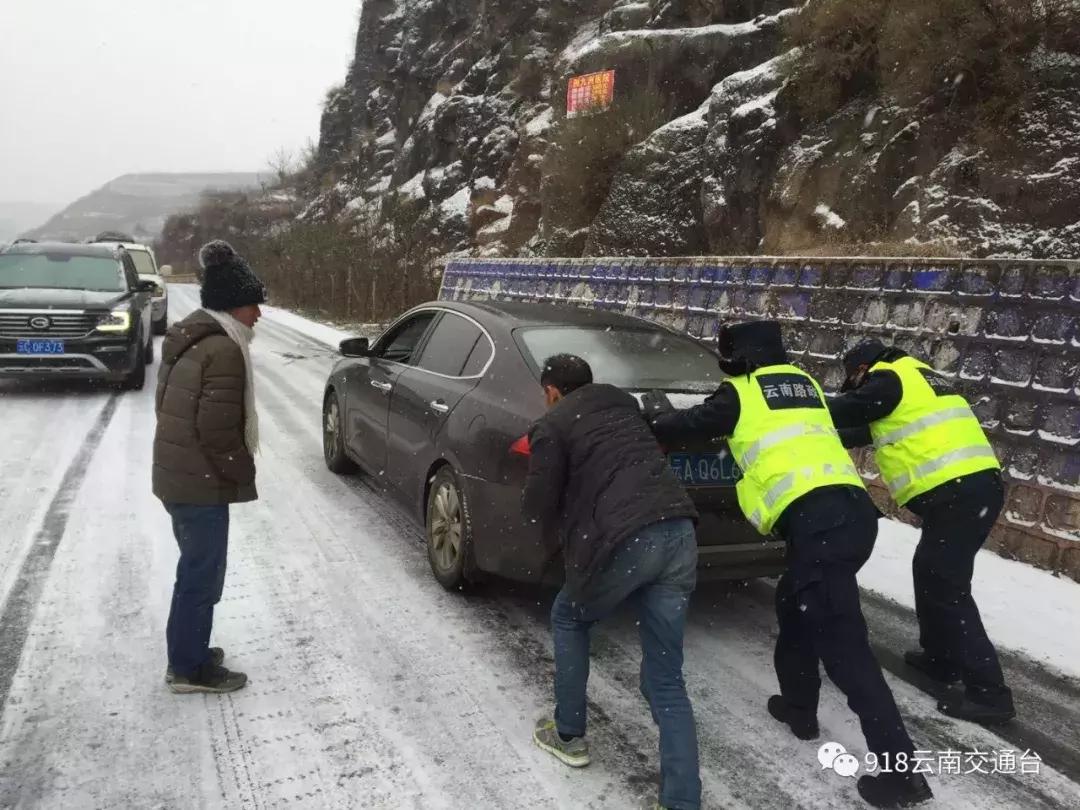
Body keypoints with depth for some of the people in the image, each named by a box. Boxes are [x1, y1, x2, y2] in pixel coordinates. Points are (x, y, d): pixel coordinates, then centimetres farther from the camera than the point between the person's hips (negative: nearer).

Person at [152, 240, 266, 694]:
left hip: (176, 474, 10)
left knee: (195, 568, 21)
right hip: (202, 482, -10)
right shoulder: (224, 350, -20)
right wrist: (244, 473, -9)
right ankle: (189, 669, 16)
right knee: (203, 574, 3)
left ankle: (188, 652, 35)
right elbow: (218, 430, -24)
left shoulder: (188, 338, 11)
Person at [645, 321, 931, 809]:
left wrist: (654, 420, 34)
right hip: (853, 506, 8)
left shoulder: (742, 391, 6)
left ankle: (900, 769, -6)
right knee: (794, 605, 25)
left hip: (816, 516, -8)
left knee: (841, 643, -6)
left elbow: (692, 425, 13)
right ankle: (798, 707, 36)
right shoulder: (802, 382, 25)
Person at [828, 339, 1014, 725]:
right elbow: (877, 428, 29)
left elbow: (841, 412, 0)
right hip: (979, 484, 10)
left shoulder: (888, 380, -5)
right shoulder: (915, 376, 24)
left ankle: (988, 692, -3)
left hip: (954, 492, -10)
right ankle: (940, 657, 31)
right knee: (930, 573, 20)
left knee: (946, 587, -5)